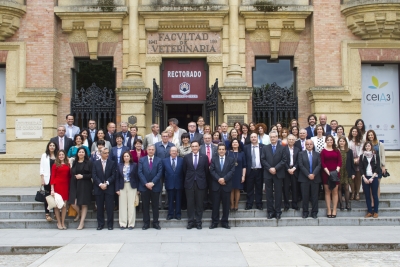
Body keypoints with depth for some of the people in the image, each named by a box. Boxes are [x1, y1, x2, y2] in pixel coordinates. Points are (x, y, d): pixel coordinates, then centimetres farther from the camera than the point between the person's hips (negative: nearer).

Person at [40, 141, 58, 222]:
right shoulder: (44, 155, 7)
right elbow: (42, 168, 3)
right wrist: (42, 179, -4)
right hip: (47, 178, -1)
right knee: (47, 195, 2)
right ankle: (47, 214, 5)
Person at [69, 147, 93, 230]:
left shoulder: (89, 163, -1)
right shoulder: (74, 163, 11)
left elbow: (92, 174, -5)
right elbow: (71, 173, 15)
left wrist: (83, 176, -14)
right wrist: (75, 176, -1)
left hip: (85, 185, -3)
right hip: (75, 185, 3)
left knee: (84, 204, 1)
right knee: (73, 204, -5)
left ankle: (82, 222, 11)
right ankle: (79, 213, 28)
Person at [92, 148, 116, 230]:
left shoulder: (112, 163, 5)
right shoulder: (95, 163, 9)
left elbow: (113, 175, -2)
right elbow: (94, 175, 1)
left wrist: (106, 183, -13)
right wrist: (100, 184, -11)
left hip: (109, 188, -1)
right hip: (98, 188, 1)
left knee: (110, 207, -1)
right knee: (99, 207, 5)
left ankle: (110, 224, 7)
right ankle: (100, 224, 13)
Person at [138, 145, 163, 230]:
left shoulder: (159, 160, 4)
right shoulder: (142, 160, 5)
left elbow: (159, 173, -5)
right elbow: (140, 173, -3)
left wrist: (152, 183, -15)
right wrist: (146, 183, -13)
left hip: (155, 186, 0)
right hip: (144, 186, 0)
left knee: (155, 206, 6)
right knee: (145, 206, 5)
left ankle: (156, 223, 13)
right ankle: (146, 223, 12)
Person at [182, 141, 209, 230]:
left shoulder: (204, 157, 2)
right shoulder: (186, 157, 3)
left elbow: (206, 170, 7)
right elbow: (184, 171, 9)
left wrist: (203, 180, 8)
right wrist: (187, 179, 9)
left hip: (200, 183, 0)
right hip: (189, 183, 0)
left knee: (199, 203, 4)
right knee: (190, 203, 3)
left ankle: (198, 222, 12)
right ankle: (190, 222, 12)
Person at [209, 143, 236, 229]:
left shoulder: (231, 159, 8)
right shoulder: (213, 159, 10)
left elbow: (232, 171, -3)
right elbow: (212, 171, 0)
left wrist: (224, 179, -15)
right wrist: (218, 179, -14)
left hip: (226, 185, 0)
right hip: (216, 185, 0)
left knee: (226, 205, 4)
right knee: (215, 204, 3)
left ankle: (225, 222, 13)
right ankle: (214, 222, 9)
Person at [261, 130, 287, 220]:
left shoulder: (282, 148, 3)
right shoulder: (265, 148, 9)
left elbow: (284, 160, -4)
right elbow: (263, 160, 2)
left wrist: (275, 168, -13)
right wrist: (269, 168, -11)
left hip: (278, 174, -1)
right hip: (268, 173, 1)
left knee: (278, 193, 3)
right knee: (269, 193, 4)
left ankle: (278, 211, 9)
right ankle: (270, 211, 10)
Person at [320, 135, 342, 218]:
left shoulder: (337, 151, 9)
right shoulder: (323, 151, 4)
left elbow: (340, 161, 2)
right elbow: (322, 163, -3)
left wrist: (337, 170, -14)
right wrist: (327, 171, -15)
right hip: (326, 173, -1)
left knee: (335, 191, 2)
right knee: (327, 192, 1)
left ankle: (334, 210, 5)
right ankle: (328, 210, 4)